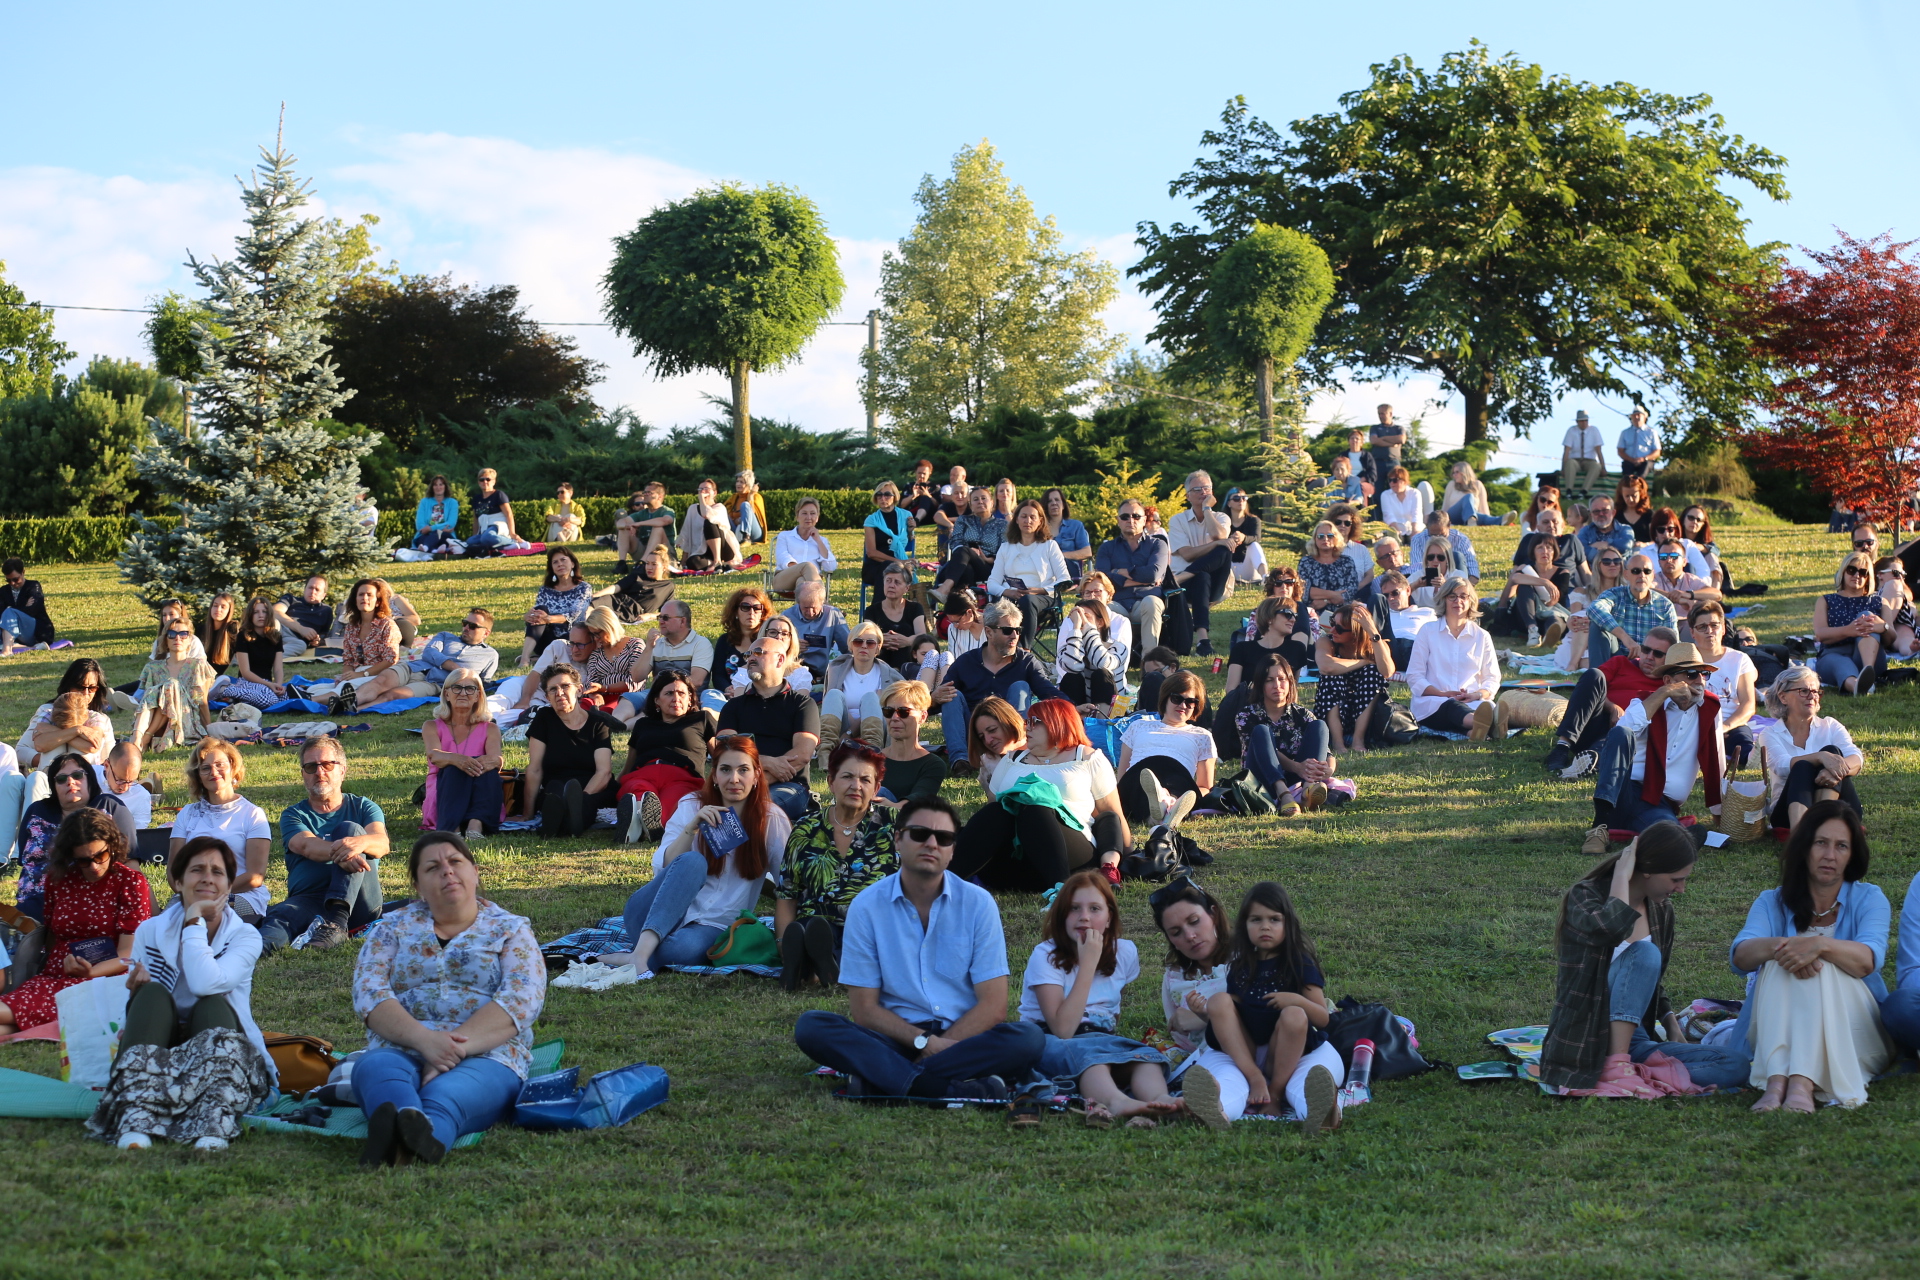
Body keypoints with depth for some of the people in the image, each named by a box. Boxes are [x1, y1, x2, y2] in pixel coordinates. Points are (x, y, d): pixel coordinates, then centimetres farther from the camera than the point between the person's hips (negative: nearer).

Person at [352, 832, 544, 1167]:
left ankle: (420, 1136, -74)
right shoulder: (394, 927, 21)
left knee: (447, 1092, -38)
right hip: (401, 1049, 1)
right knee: (375, 1068, -36)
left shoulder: (510, 929, 16)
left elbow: (521, 999, -2)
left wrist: (457, 1045, -19)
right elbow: (368, 992, 3)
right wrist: (424, 1038, -17)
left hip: (485, 1055, -1)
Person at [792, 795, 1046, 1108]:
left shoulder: (977, 903, 0)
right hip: (897, 1039, 0)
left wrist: (941, 1047, -17)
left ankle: (881, 1080, -30)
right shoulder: (867, 906, 0)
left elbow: (993, 1007, -4)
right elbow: (864, 1009, -2)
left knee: (1028, 1038, -30)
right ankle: (958, 1089, -37)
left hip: (964, 1035, 0)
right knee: (811, 1026, -25)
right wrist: (924, 1042, -16)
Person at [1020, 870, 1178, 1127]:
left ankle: (1160, 1099, -63)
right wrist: (1088, 964, -19)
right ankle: (1117, 1103, -70)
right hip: (1050, 1045, -4)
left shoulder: (1125, 952, 6)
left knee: (1141, 1054, -30)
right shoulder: (1045, 956, -8)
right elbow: (1062, 1029, -21)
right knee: (1087, 1053, -39)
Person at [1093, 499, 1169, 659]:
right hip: (1118, 604, 0)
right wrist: (1140, 579, -2)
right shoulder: (1107, 548, 22)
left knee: (1151, 602, -38)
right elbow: (1102, 579, 2)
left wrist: (1121, 572, 6)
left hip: (1146, 602, 0)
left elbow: (1153, 573, -3)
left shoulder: (1157, 545, 19)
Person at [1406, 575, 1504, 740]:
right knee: (1453, 707, -40)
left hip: (1472, 702, 2)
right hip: (1431, 704, -2)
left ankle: (1477, 729, -75)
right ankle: (1489, 726, -75)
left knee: (1489, 707, -36)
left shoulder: (1481, 637, 17)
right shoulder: (1427, 632, 12)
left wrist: (1477, 694, -10)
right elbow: (1414, 677, 7)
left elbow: (1492, 679, 15)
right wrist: (1442, 694, -11)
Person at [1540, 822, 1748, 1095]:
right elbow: (1610, 929, -34)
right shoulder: (1585, 896, -9)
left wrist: (1671, 1023, 8)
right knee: (1644, 953, -28)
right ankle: (1617, 1066, -31)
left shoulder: (1661, 911, 11)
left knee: (1735, 1063, -13)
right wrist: (1621, 877, -18)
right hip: (1585, 1042, -7)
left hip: (1633, 1040, 7)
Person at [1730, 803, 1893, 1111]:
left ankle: (1803, 1084, -52)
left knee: (1820, 964, -29)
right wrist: (1780, 946, -34)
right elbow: (1740, 956, -11)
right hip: (1776, 1035, 1)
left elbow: (1868, 960, -16)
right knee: (1781, 962, -26)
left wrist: (1821, 945, -37)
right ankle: (1775, 1081, -48)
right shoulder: (1772, 903, 10)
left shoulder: (1868, 899, 6)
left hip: (1852, 1040, -1)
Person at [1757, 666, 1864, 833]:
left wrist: (1835, 770, -30)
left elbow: (1857, 760, -5)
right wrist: (1820, 757, -33)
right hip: (1790, 810, -2)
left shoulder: (1830, 726, 13)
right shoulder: (1771, 734, 7)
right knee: (1802, 766, -31)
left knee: (1832, 750, -20)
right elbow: (1782, 766, -15)